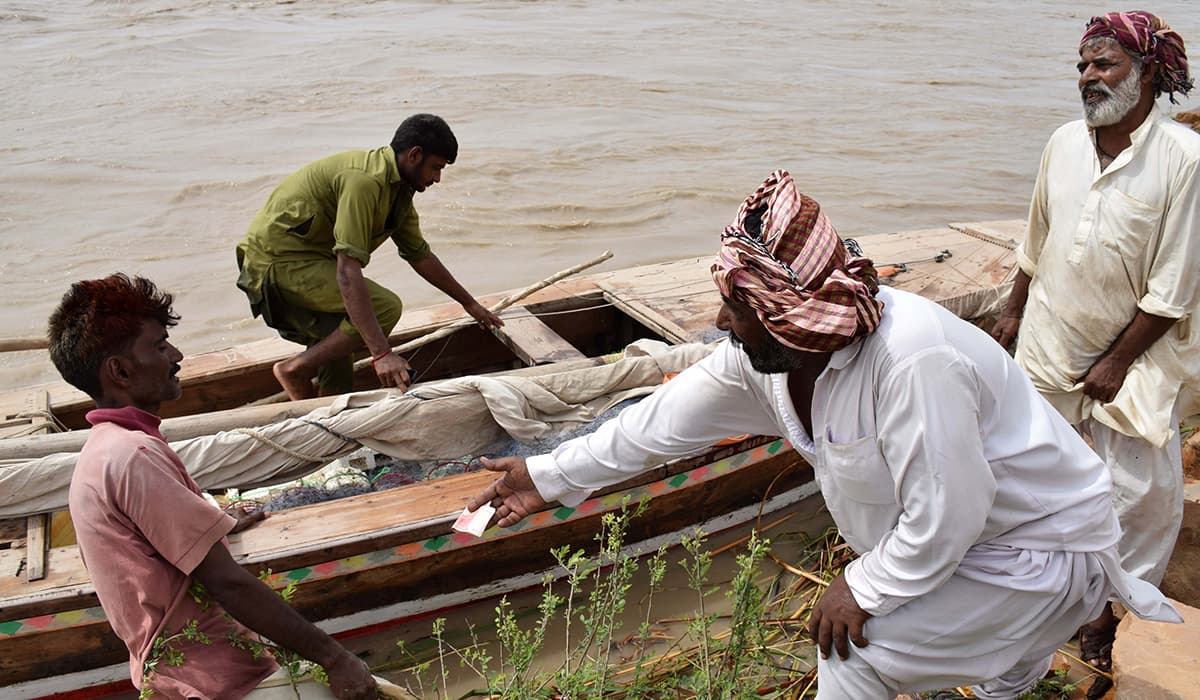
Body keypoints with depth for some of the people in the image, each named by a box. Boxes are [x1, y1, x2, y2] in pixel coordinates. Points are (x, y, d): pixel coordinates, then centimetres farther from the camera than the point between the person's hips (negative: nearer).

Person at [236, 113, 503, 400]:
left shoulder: (398, 189, 8)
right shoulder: (365, 180, -24)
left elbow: (420, 256, 21)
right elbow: (348, 271, -32)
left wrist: (470, 303, 26)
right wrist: (382, 354, -37)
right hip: (279, 259, -10)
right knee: (386, 307, -20)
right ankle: (295, 370, -11)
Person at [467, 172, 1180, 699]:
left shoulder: (912, 361, -38)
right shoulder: (763, 355, -11)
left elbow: (943, 516, -32)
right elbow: (666, 418, -3)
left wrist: (866, 587, -17)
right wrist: (550, 476, 3)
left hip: (1043, 542, -8)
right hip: (962, 529, 8)